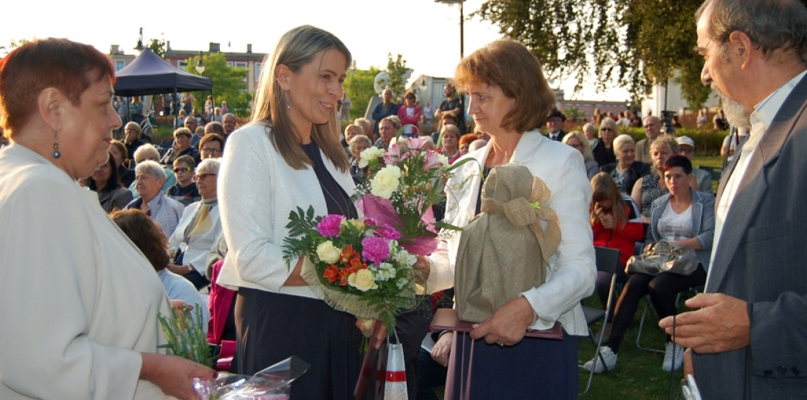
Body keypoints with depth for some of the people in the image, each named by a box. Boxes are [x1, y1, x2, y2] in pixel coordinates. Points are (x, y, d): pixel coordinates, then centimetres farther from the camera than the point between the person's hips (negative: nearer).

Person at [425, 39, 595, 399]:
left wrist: (529, 307, -29)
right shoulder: (466, 169, 9)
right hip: (471, 339, 4)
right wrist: (420, 268, -8)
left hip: (537, 345, -4)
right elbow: (453, 257, 12)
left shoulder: (560, 163, -6)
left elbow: (580, 269, -13)